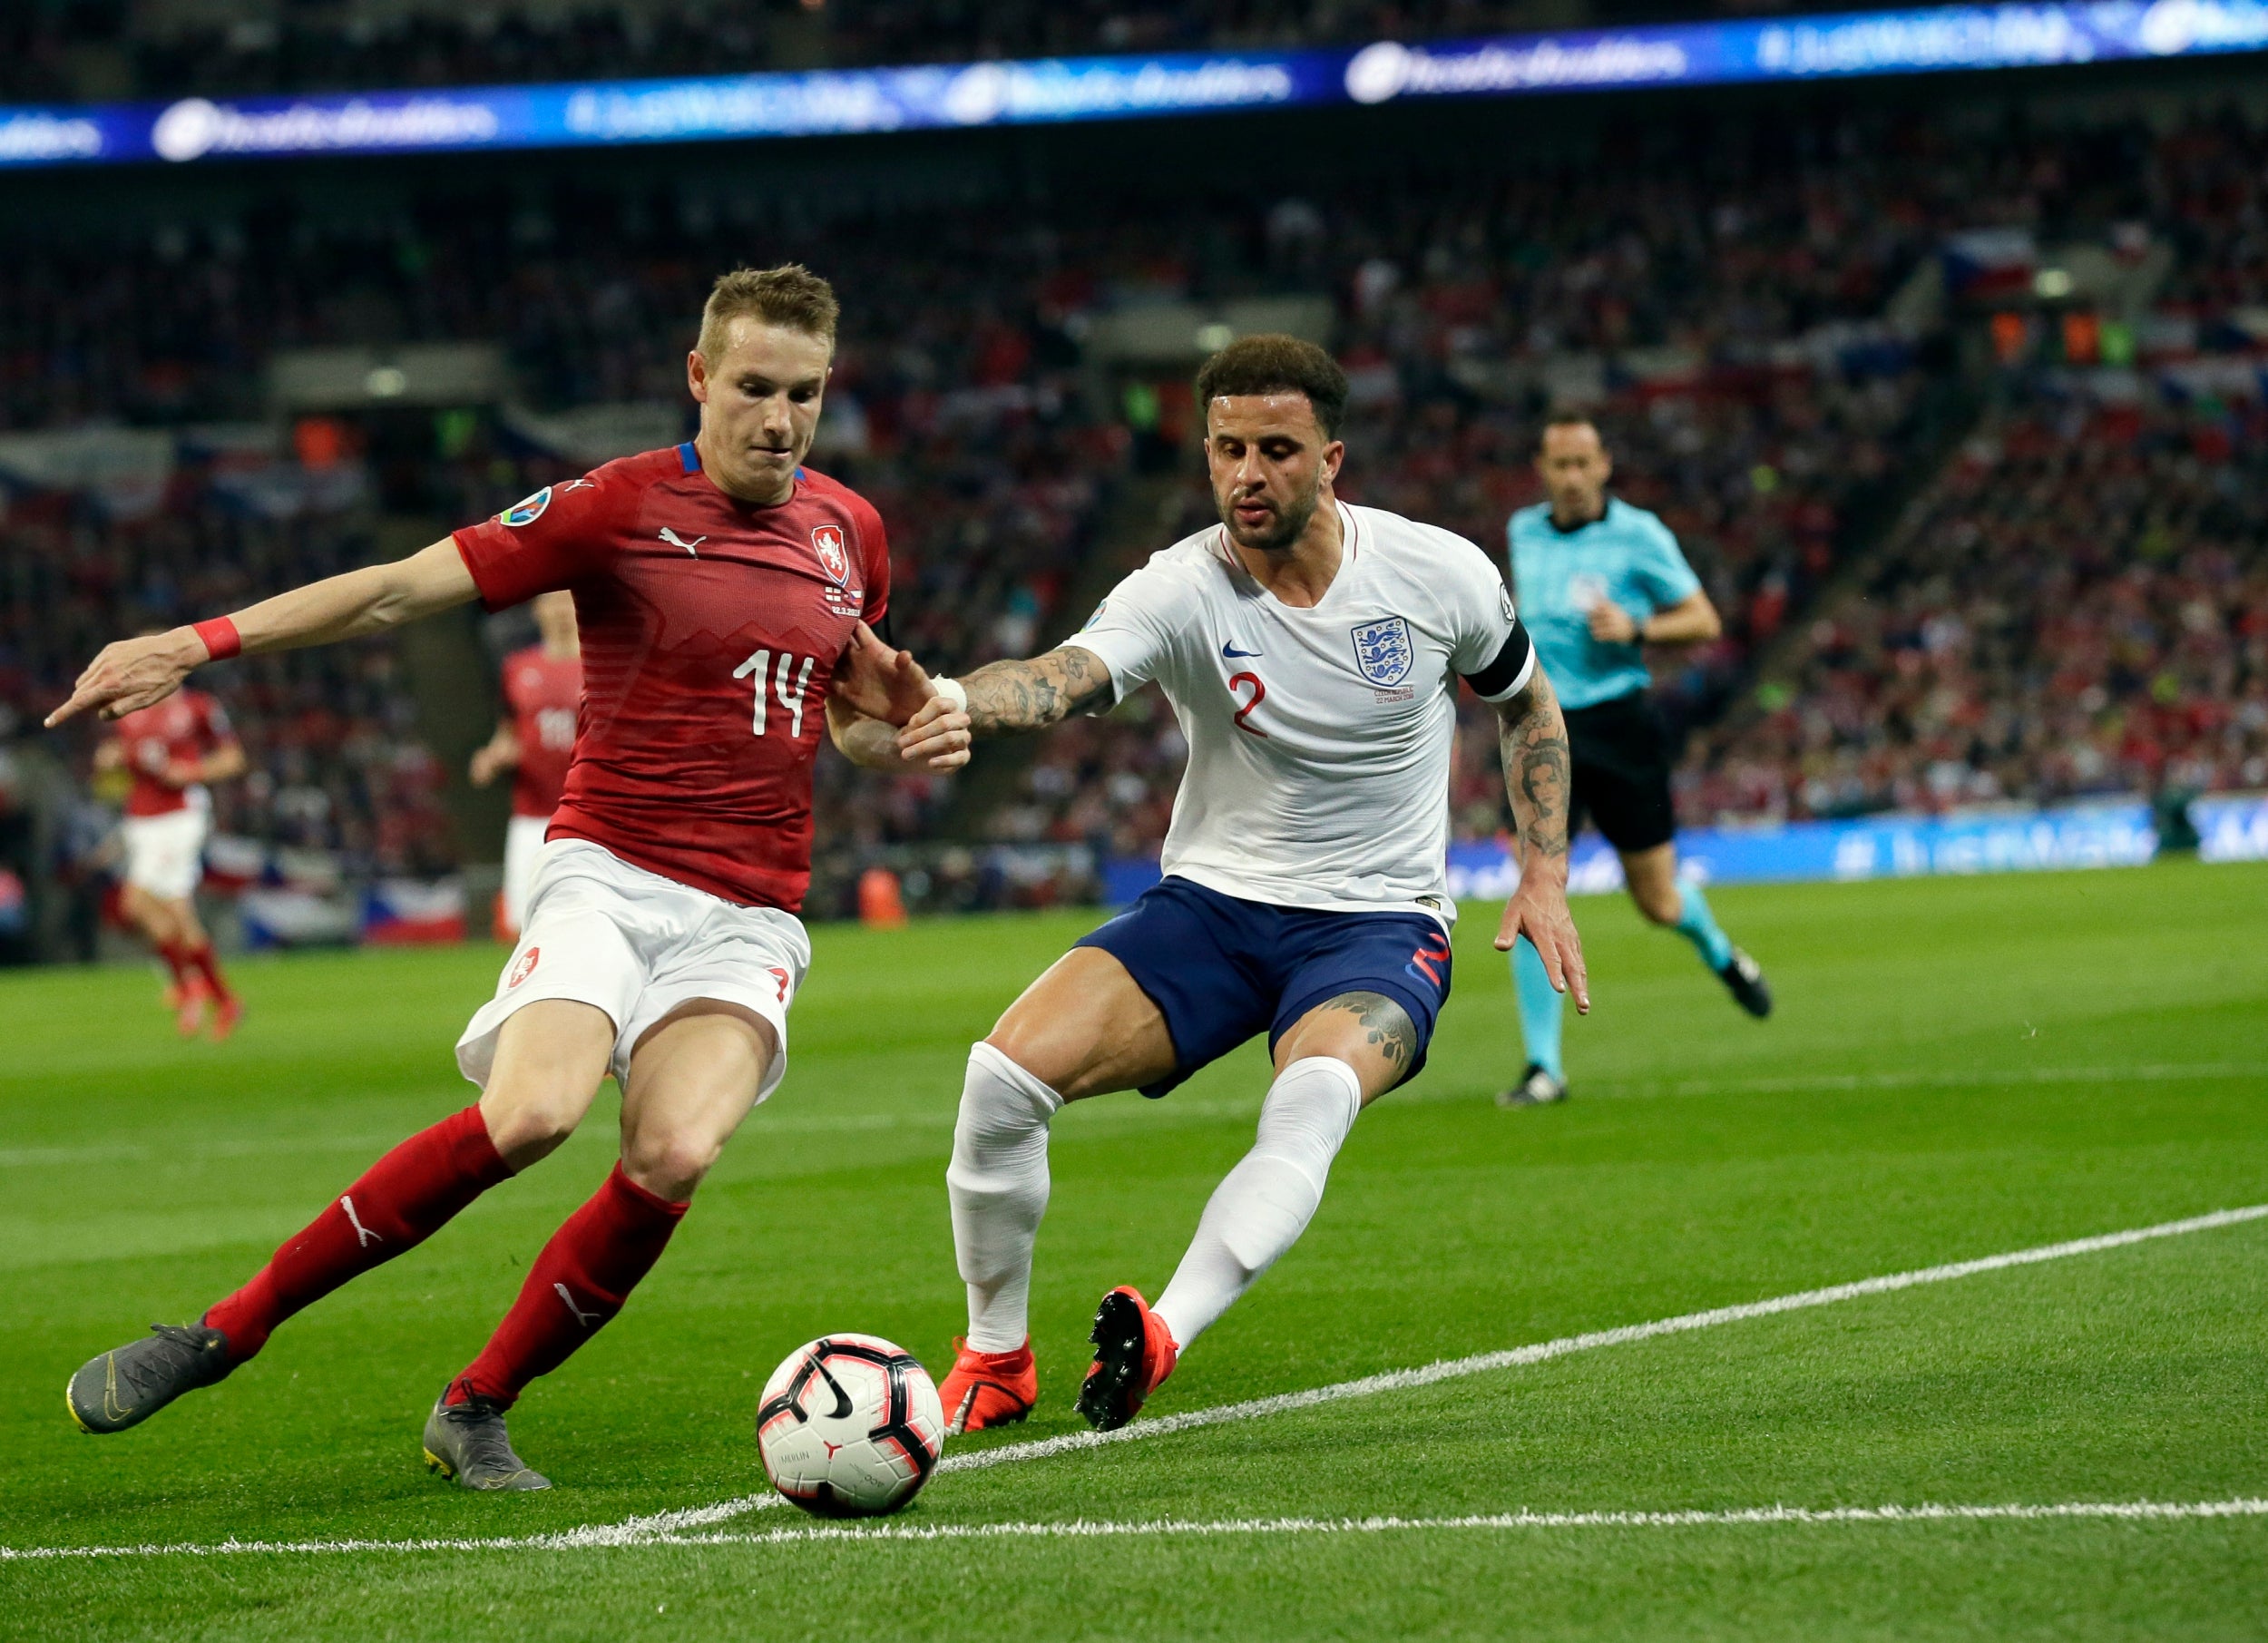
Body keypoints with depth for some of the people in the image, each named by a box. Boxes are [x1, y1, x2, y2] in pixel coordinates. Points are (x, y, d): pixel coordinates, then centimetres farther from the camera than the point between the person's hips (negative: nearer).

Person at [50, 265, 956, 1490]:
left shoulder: (851, 532, 12)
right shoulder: (624, 506, -4)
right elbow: (402, 589, -7)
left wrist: (898, 718, 3)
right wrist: (198, 643, -15)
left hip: (748, 919, 4)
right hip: (609, 872, -4)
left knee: (676, 1158, -23)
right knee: (531, 1113, -29)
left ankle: (476, 1411, -4)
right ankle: (223, 1332, -15)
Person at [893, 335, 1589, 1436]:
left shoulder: (1439, 574, -7)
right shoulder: (1183, 593, -14)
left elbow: (1524, 699, 14)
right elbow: (1066, 673, -35)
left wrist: (1546, 872, 4)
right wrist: (960, 702, -58)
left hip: (1380, 928, -1)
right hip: (1211, 904, 1)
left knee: (1315, 1094, -36)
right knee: (1007, 1073, -19)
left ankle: (1162, 1338, -47)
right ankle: (995, 1361, 1)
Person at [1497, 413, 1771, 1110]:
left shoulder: (1638, 534, -6)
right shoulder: (1522, 531, 8)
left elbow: (1704, 621, -4)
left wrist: (1635, 629, -19)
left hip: (1619, 725, -2)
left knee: (1658, 902, 7)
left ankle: (1720, 953, 45)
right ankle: (1544, 1066, -8)